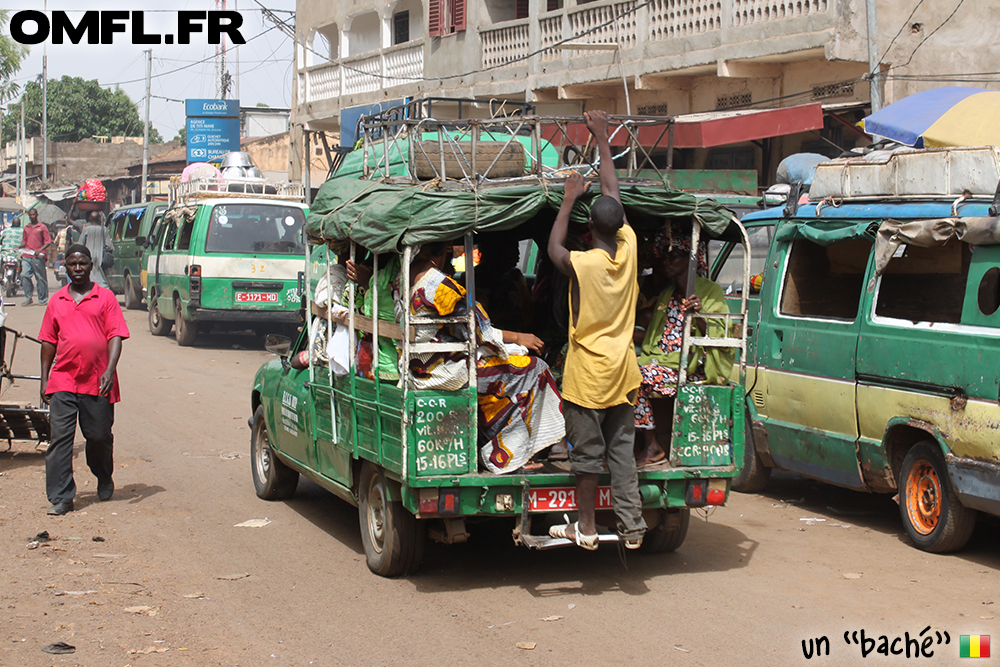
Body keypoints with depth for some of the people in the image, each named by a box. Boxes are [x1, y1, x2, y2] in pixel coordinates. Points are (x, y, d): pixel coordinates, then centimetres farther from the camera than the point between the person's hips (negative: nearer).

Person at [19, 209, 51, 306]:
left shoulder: (42, 227, 5)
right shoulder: (26, 227, 18)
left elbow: (48, 241, 0)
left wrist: (40, 250, -14)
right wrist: (20, 247, 4)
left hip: (38, 257, -4)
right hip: (26, 256, 4)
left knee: (41, 278, 1)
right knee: (24, 275, -11)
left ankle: (43, 299, 8)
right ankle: (28, 297, -2)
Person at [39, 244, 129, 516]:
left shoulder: (105, 297, 4)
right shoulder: (57, 301, 12)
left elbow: (115, 337, -2)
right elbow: (49, 342, 15)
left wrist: (109, 371, -15)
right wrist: (44, 379, 10)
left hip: (97, 382, -2)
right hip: (63, 380, 2)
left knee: (100, 436, 8)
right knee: (60, 438, -6)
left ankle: (105, 479, 36)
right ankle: (60, 498, -4)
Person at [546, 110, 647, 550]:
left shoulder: (582, 264, -19)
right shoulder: (628, 249, -6)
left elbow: (553, 248, 4)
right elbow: (613, 191, 6)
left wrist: (569, 199, 6)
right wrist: (602, 139, 16)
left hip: (588, 374, -5)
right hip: (622, 370, 5)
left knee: (587, 453, 5)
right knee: (622, 450, 11)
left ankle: (585, 528, 15)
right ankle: (631, 526, 10)